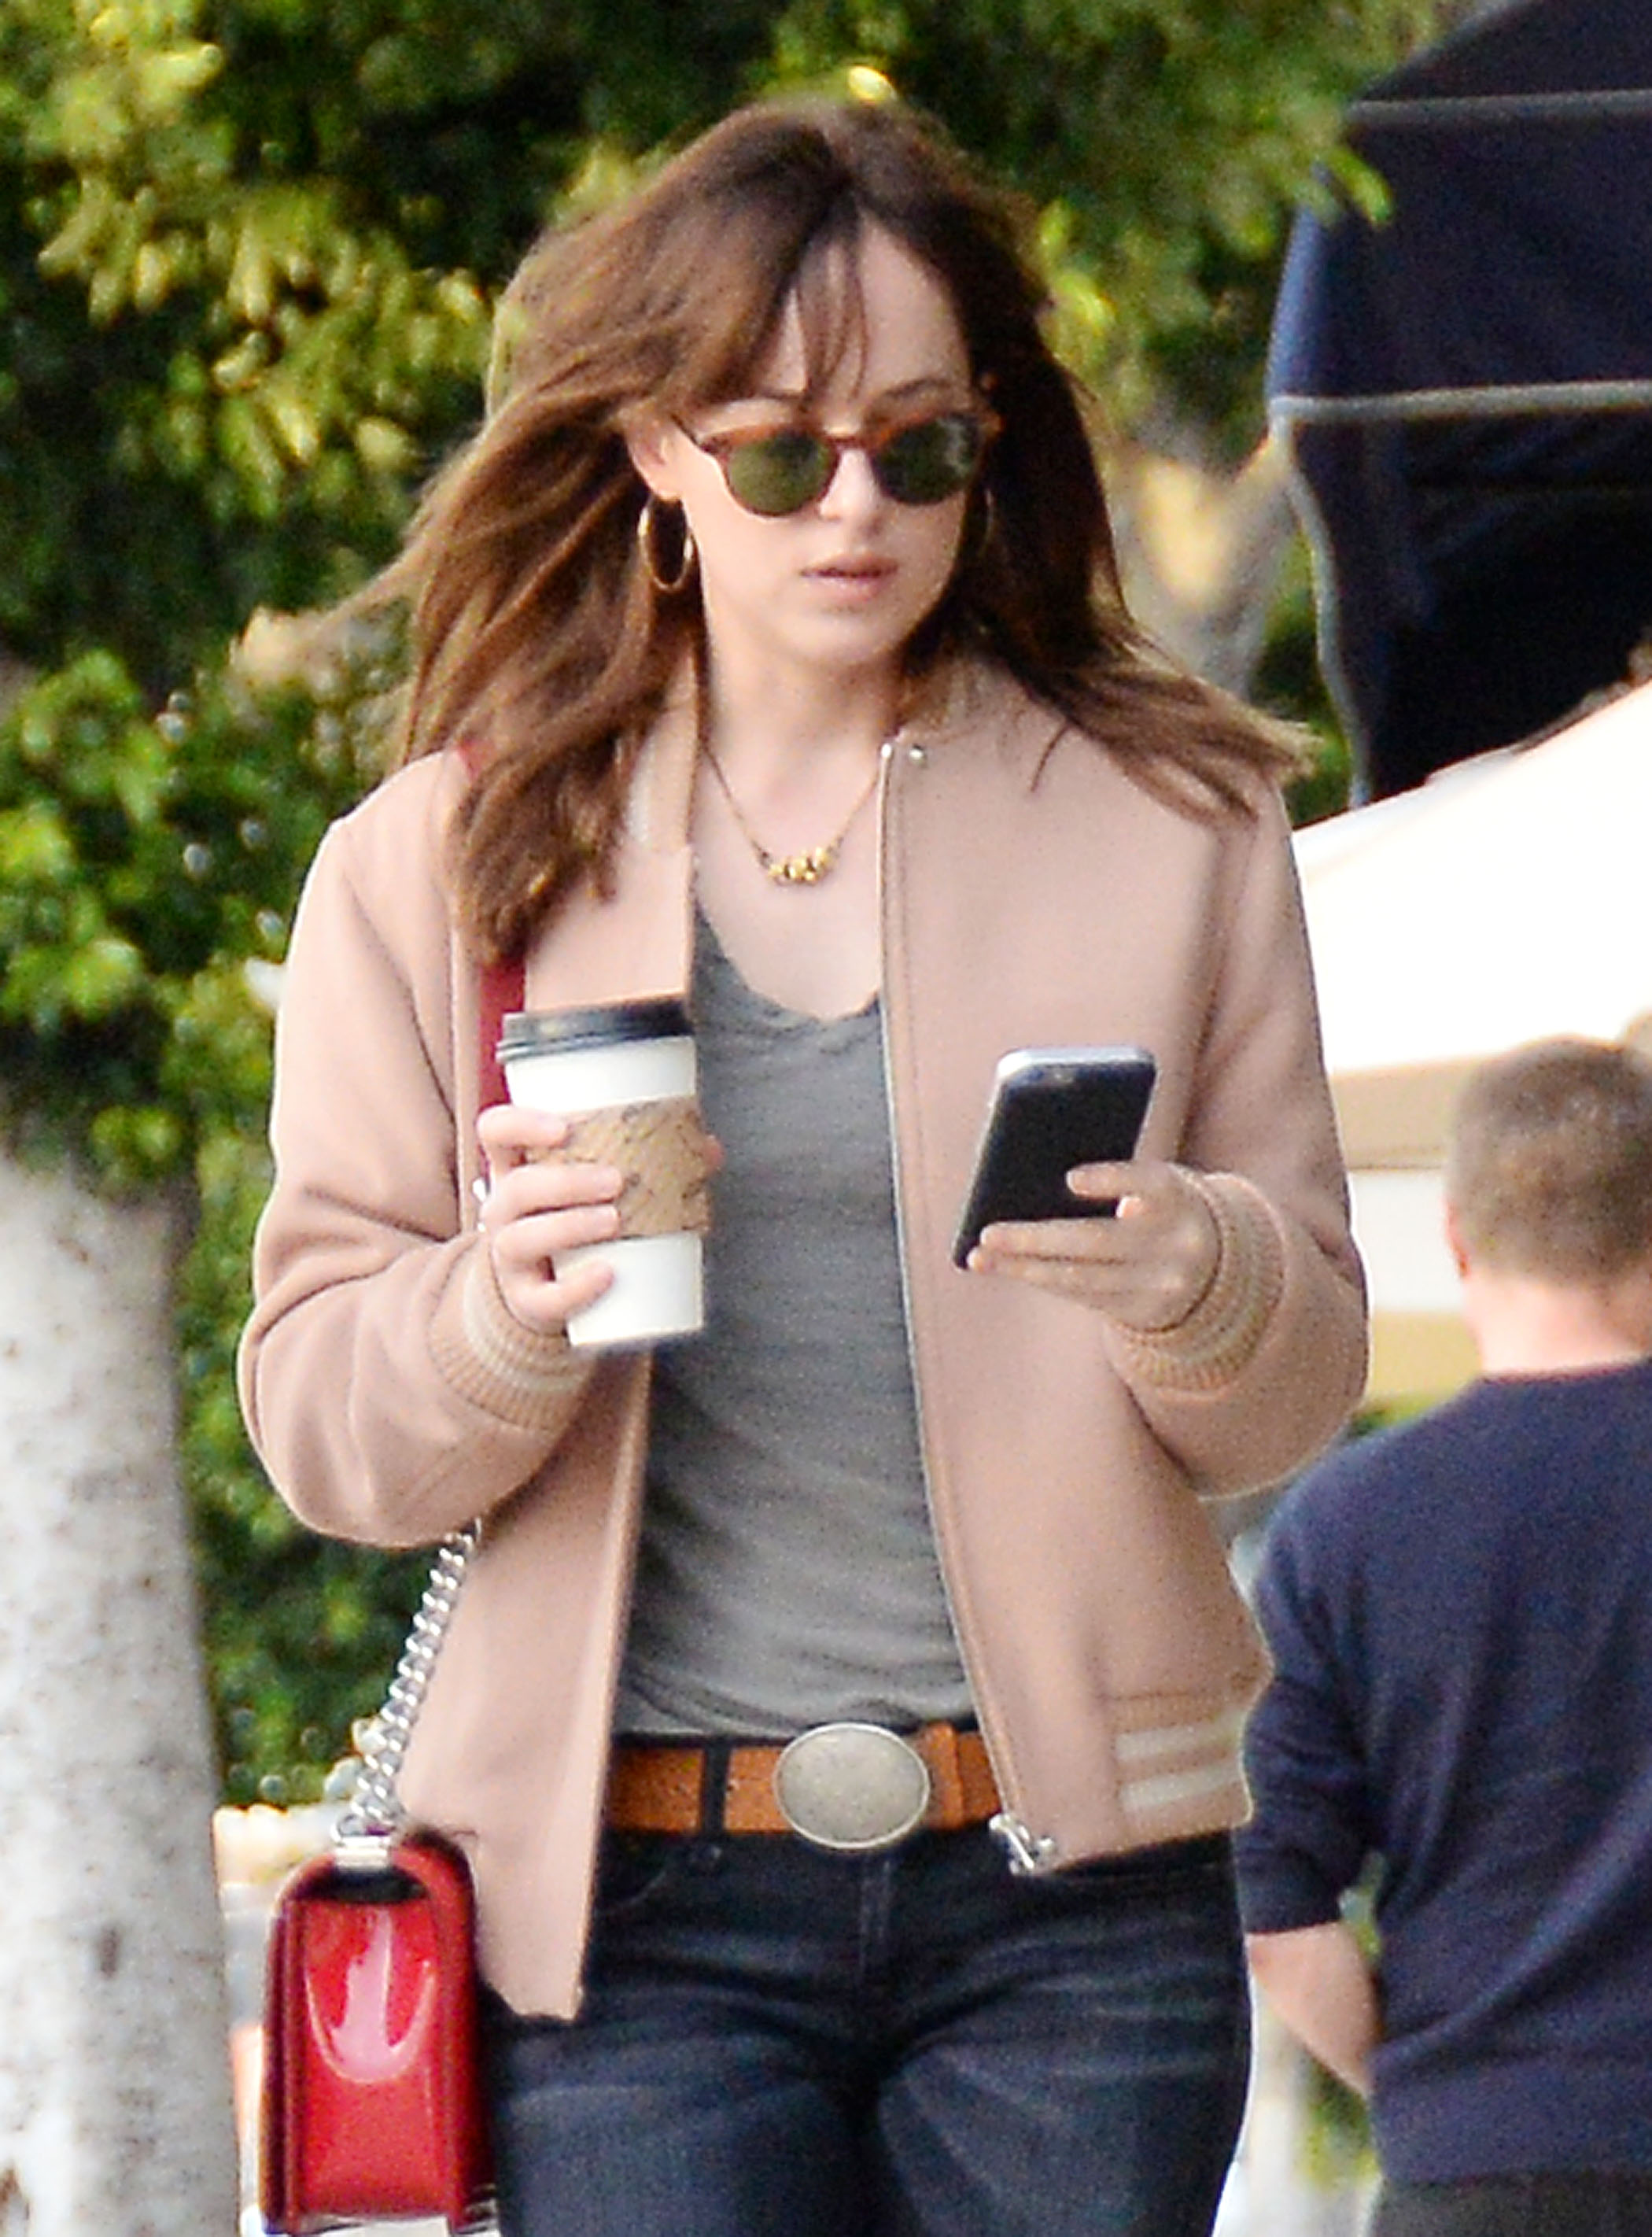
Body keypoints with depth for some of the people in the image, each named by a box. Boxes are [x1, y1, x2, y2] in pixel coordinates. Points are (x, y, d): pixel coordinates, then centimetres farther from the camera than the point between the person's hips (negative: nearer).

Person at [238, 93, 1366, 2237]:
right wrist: (508, 1311, -18)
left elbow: (1300, 1391, 10)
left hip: (1067, 1893, 1)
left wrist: (1198, 1285, -13)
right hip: (635, 1898, -1)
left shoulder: (1173, 828, 11)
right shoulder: (449, 859, 8)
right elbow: (317, 1417, 5)